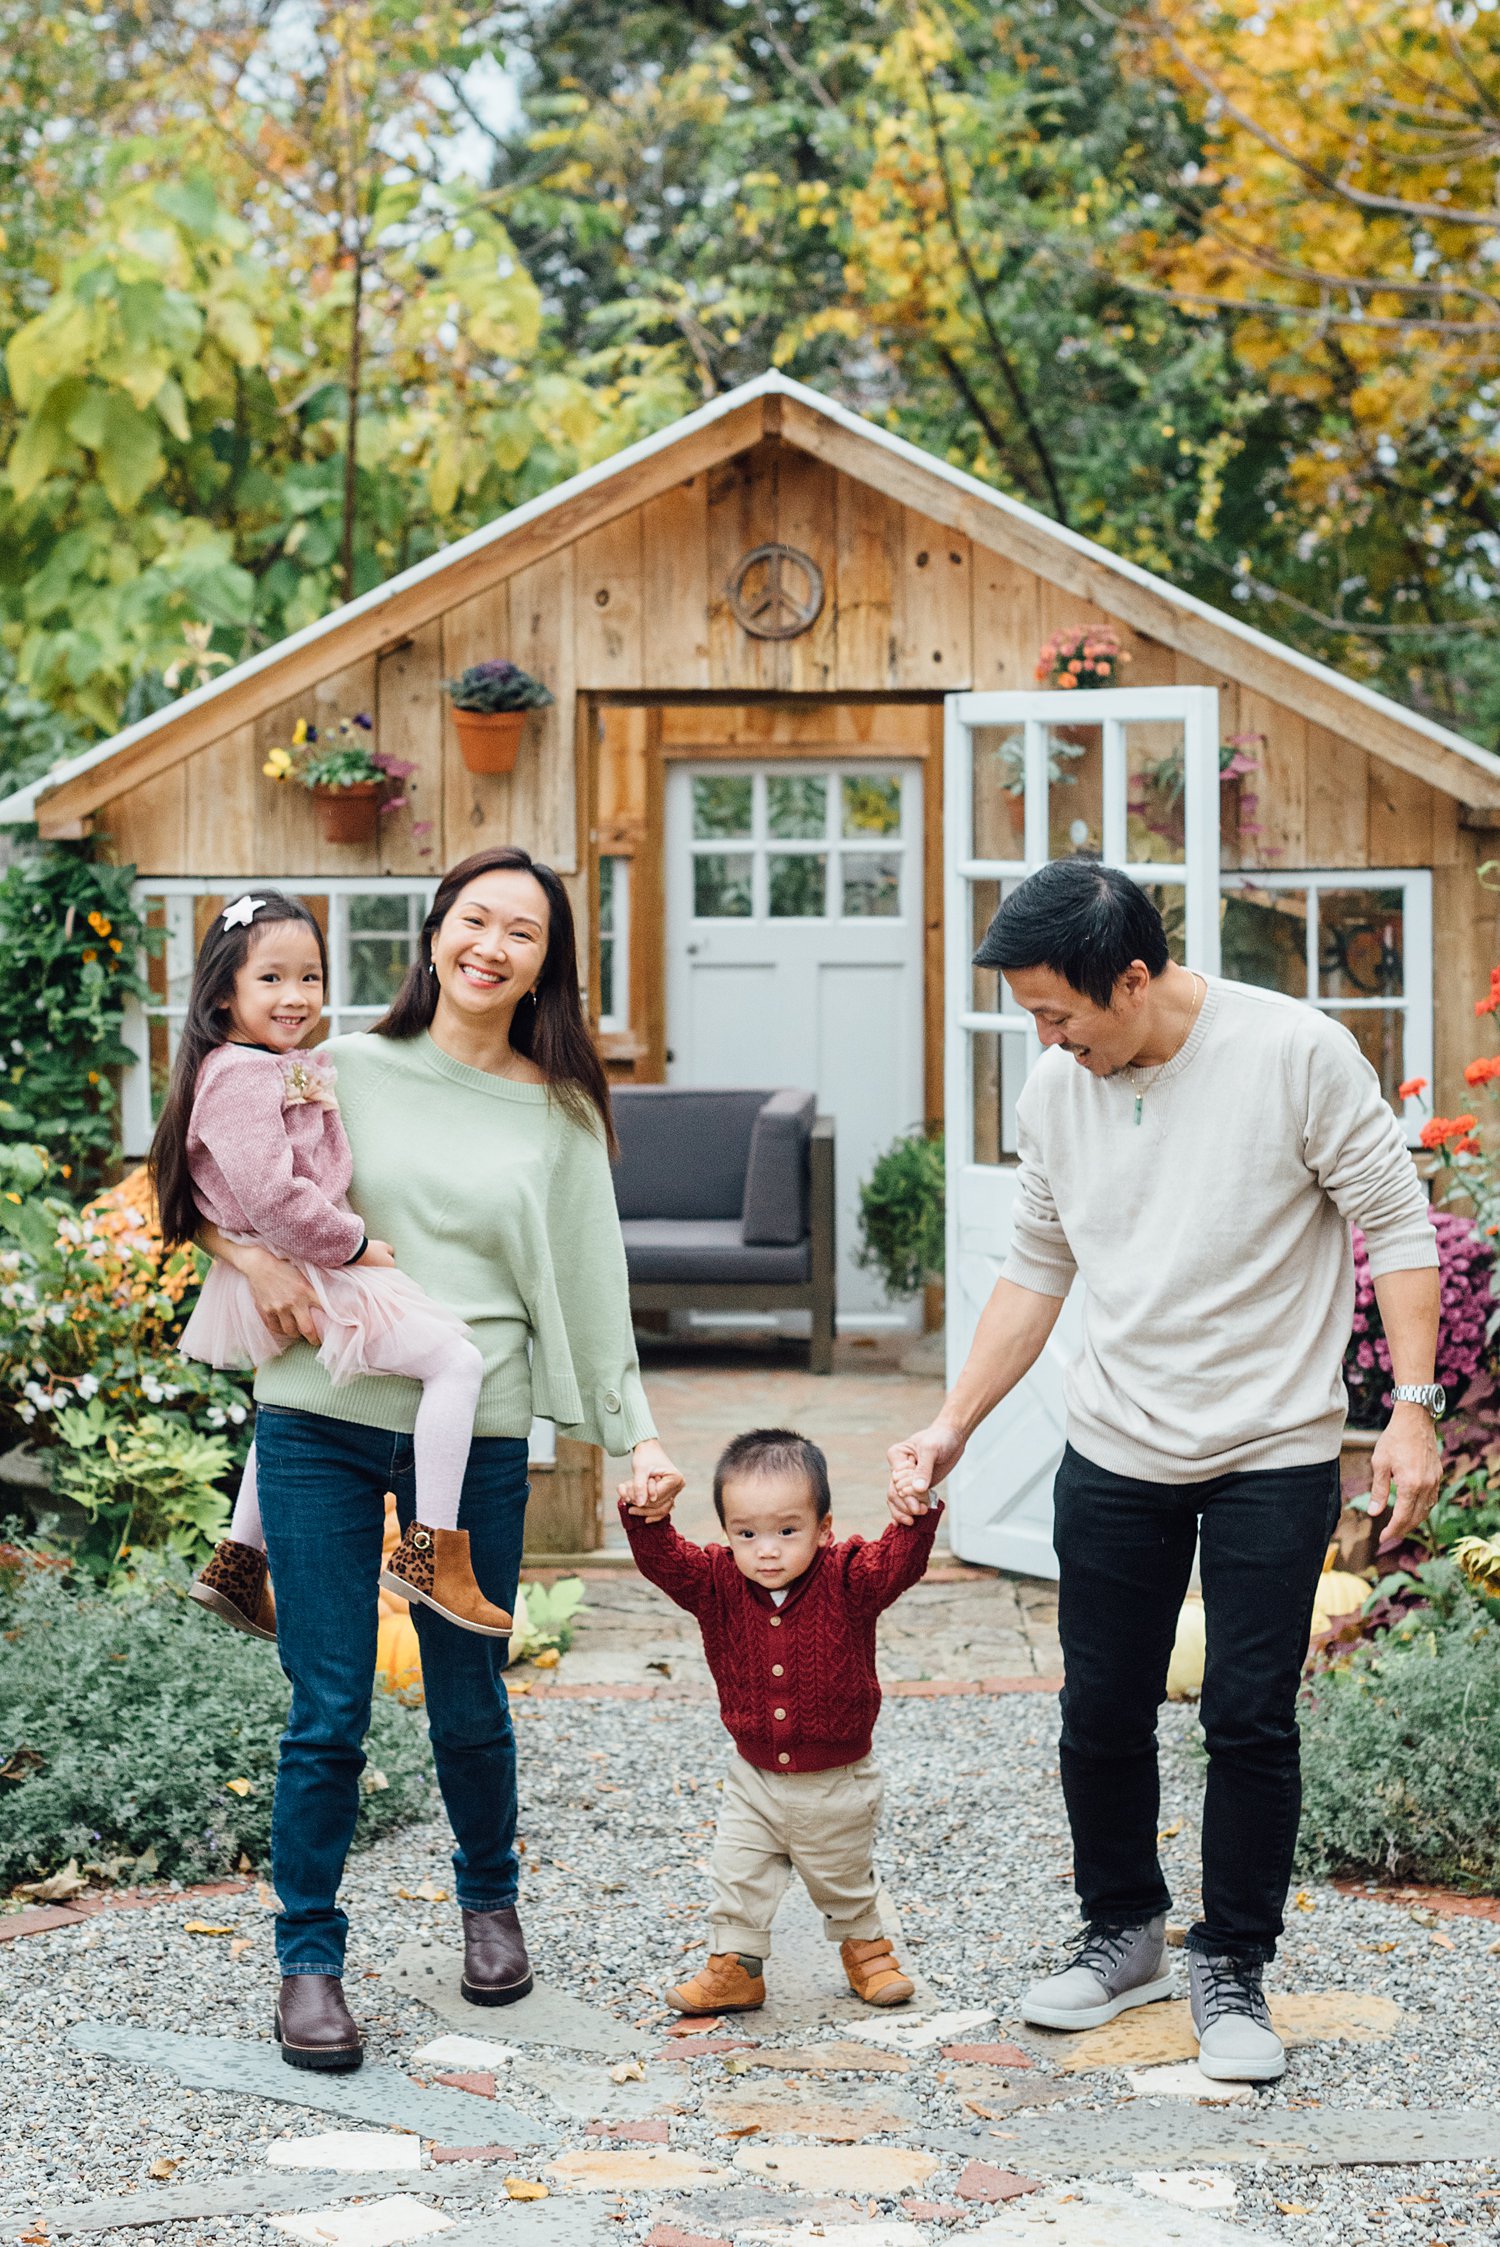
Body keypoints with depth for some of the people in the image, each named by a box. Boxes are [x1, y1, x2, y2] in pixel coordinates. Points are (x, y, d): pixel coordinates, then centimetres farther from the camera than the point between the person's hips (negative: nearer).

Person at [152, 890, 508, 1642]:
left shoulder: (283, 1069, 14)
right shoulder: (242, 1079, -19)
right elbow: (270, 1197, -27)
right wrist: (356, 1245, -17)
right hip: (297, 1281, -11)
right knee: (455, 1359, -16)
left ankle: (239, 1560, 40)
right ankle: (434, 1552, -16)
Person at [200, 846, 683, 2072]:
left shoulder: (561, 1116, 7)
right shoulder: (346, 1069, 4)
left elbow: (591, 1291, 8)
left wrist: (639, 1431, -1)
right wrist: (249, 1252, -7)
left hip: (475, 1433, 1)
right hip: (321, 1424, -1)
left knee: (469, 1703, 10)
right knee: (329, 1709, -1)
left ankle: (491, 1900, 37)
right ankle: (310, 1959, 15)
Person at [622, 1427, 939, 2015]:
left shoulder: (847, 1581, -19)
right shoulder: (718, 1583, -12)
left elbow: (898, 1564, -32)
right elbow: (665, 1562, -22)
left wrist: (916, 1517, -51)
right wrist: (646, 1519, -42)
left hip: (837, 1783, -2)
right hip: (754, 1780, 2)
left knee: (844, 1880, 18)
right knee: (738, 1877, 8)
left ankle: (866, 1949, 43)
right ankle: (735, 1968, 26)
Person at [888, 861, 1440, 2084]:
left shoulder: (1296, 1052, -14)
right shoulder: (1055, 1091, 1)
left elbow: (1397, 1227, -9)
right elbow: (1036, 1275, 11)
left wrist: (1413, 1408, -15)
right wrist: (952, 1427, 7)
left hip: (1273, 1453, -4)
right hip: (1115, 1449, 4)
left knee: (1250, 1718, -2)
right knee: (1102, 1716, 9)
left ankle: (1232, 1967, 15)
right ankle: (1123, 1933, 30)